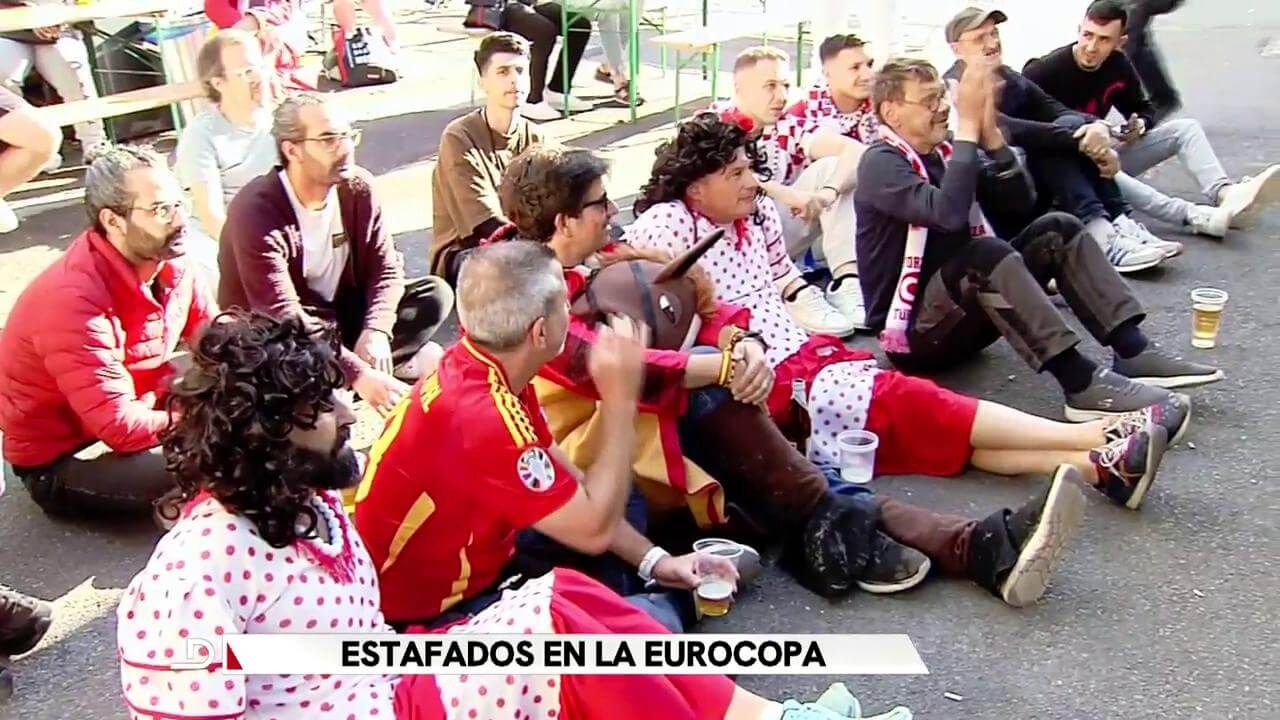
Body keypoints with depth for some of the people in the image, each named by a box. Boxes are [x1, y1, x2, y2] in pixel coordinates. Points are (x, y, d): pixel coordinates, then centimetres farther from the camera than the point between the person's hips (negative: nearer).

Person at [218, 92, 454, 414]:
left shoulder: (359, 187, -9)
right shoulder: (256, 210, -27)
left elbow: (386, 267, -8)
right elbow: (281, 315, -33)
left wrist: (375, 332, -29)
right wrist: (358, 374, -41)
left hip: (338, 314, 5)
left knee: (434, 294, -10)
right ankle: (398, 360, -14)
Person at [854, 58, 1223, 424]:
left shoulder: (942, 152, 10)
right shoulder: (881, 164, -14)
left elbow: (1020, 200, 3)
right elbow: (948, 213, -32)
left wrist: (990, 132, -10)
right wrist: (967, 127, -25)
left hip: (963, 310, 8)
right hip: (914, 329, -8)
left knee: (1057, 229, -3)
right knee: (986, 253, -34)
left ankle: (1133, 351, -13)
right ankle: (1082, 383, -36)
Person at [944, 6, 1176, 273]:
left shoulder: (1009, 79, 13)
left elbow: (1059, 113, 2)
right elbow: (1006, 130, -27)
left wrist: (1098, 127, -19)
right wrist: (1077, 137, -26)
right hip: (992, 206, -7)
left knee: (1072, 125, -11)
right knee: (1049, 144, -24)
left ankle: (1119, 224, -19)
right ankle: (1102, 237, -34)